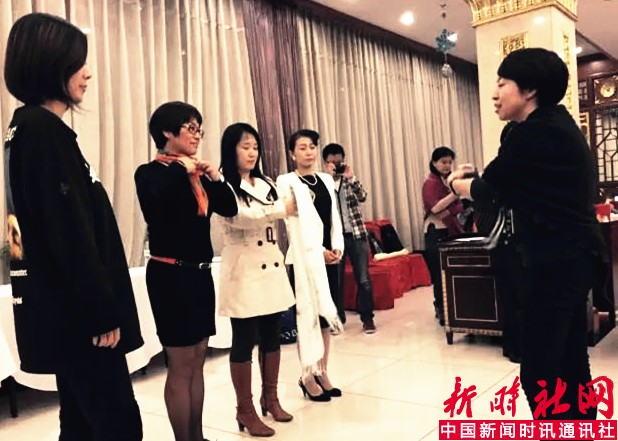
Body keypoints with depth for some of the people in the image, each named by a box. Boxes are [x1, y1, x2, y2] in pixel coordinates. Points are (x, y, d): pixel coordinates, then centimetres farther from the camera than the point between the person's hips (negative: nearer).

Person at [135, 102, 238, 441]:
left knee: (197, 362, 14)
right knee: (181, 365, 1)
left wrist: (216, 178, -6)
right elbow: (156, 207, -28)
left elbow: (229, 209, 9)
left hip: (200, 273, 7)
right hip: (170, 275, -7)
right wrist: (180, 170, -17)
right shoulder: (150, 172, -8)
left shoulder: (197, 174, 11)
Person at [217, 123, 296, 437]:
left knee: (272, 338, 13)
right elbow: (239, 217, -24)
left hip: (272, 269, 7)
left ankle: (270, 398, 29)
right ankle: (245, 411, 13)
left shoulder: (267, 185, 15)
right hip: (244, 274, -6)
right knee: (244, 342, 1)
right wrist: (281, 209, -15)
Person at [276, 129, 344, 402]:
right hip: (304, 257, -6)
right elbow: (293, 222, -10)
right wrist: (318, 251, -14)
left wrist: (337, 247, -1)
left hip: (329, 256, 6)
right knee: (307, 315, -2)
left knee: (326, 315, 9)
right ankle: (308, 376, 8)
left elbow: (335, 217, 13)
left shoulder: (327, 180, 14)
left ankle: (322, 373, 18)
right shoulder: (286, 182, -4)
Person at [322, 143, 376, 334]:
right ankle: (338, 318, 19)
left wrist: (350, 178, -20)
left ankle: (367, 318, 12)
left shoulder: (350, 181, 8)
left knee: (363, 279, 2)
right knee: (336, 280, 6)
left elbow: (363, 196, -9)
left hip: (356, 234, 1)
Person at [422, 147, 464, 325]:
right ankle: (442, 310, 1)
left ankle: (445, 308, 13)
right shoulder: (430, 183, -5)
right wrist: (455, 193, -27)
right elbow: (435, 207, -18)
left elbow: (459, 206, 9)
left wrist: (448, 213, -11)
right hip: (436, 231, -7)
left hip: (451, 229, 7)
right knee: (441, 272, -6)